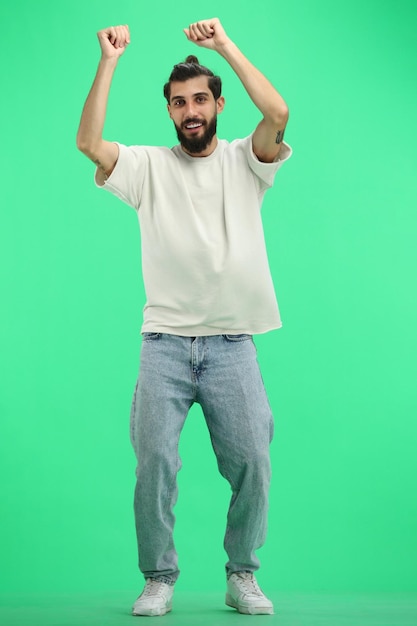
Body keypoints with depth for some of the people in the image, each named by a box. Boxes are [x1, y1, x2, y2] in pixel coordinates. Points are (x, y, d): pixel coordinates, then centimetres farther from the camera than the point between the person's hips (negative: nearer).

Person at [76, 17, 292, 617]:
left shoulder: (244, 161, 7)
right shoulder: (150, 165, 8)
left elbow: (279, 114, -13)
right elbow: (89, 142, -8)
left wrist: (226, 45, -10)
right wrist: (109, 61, -12)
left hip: (232, 343, 0)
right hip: (165, 341, 1)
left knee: (252, 462, -2)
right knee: (154, 461, -3)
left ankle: (242, 575, 15)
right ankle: (159, 579, 11)